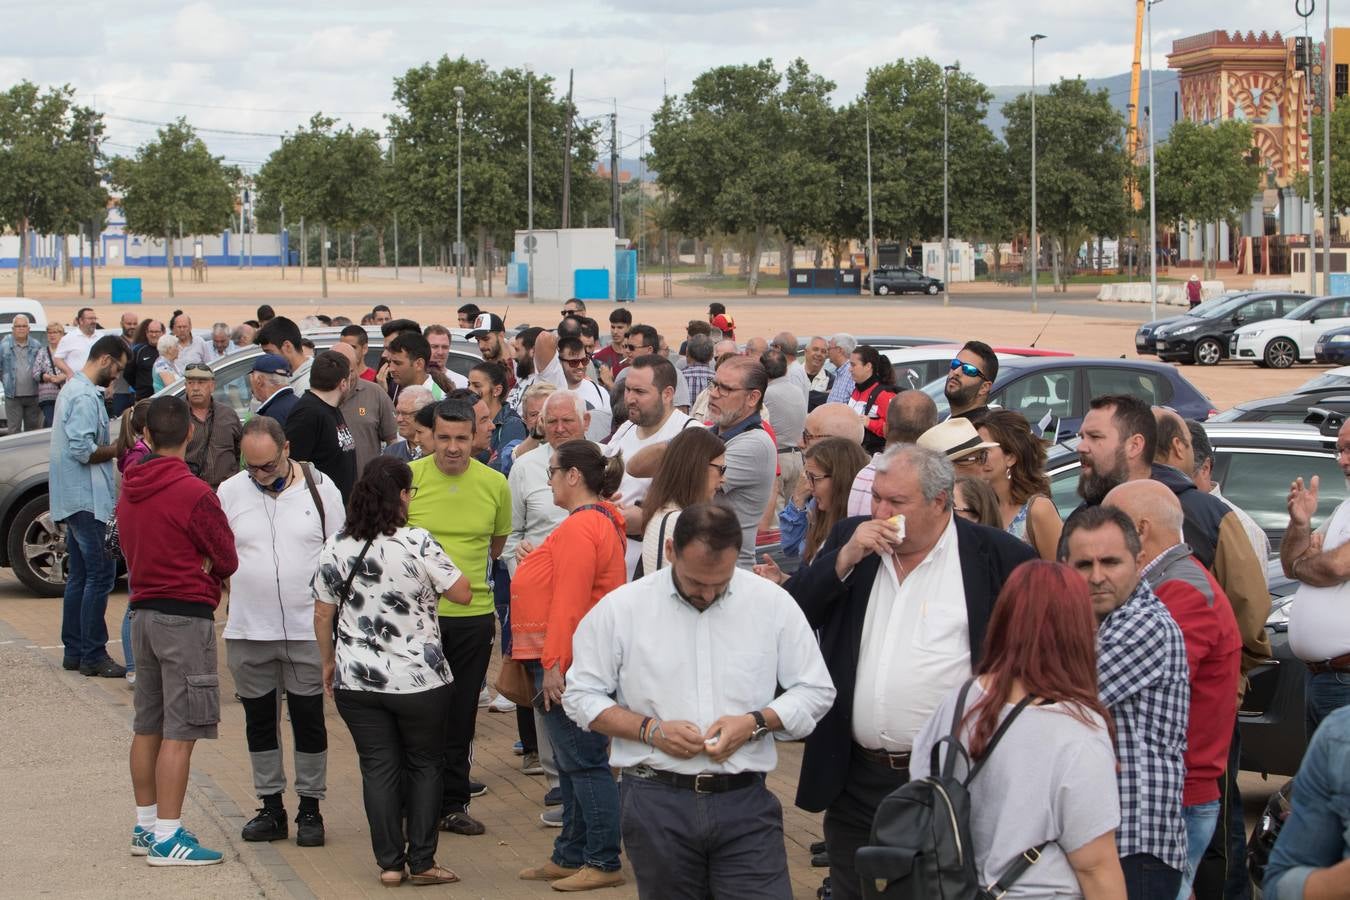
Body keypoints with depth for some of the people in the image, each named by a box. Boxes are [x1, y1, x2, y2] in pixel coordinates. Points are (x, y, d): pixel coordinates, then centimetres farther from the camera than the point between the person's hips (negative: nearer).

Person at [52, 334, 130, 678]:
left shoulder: (73, 389, 17)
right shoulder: (85, 397, -16)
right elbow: (83, 451, -23)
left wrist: (112, 446, 10)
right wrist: (119, 449, -11)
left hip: (74, 500, 11)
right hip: (87, 499, -11)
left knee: (80, 575, 14)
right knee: (100, 574, -8)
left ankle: (74, 651, 18)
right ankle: (93, 656, -7)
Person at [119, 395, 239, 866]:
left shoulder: (129, 490, 8)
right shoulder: (194, 493, -16)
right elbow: (228, 558, -9)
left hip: (143, 611, 8)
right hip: (186, 615, -8)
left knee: (147, 726, 15)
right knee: (180, 732, -5)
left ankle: (146, 826, 23)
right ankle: (167, 837, -6)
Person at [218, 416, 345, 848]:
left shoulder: (320, 488, -1)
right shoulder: (230, 493, 2)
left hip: (308, 630, -2)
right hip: (248, 633, 2)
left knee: (309, 720, 4)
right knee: (259, 722, 9)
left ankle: (310, 809, 14)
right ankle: (271, 808, 20)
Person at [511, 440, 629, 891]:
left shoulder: (580, 528, -17)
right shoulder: (599, 522, 17)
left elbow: (569, 602, -23)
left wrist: (554, 664, -24)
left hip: (569, 665, -11)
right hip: (566, 661, 11)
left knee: (583, 762, -6)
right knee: (572, 764, 16)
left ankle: (604, 862, -1)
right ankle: (570, 856, 24)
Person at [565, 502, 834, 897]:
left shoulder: (773, 604, 1)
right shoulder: (620, 608, -2)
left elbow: (815, 690, 7)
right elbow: (581, 695, 4)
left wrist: (755, 723, -11)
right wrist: (650, 730, -11)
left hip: (745, 803, 0)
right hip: (656, 804, 0)